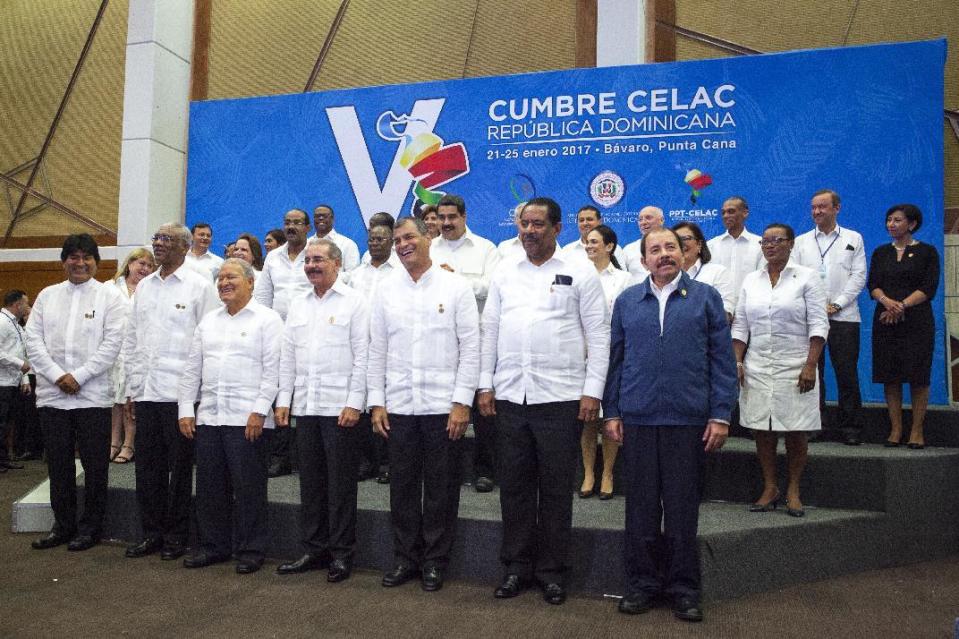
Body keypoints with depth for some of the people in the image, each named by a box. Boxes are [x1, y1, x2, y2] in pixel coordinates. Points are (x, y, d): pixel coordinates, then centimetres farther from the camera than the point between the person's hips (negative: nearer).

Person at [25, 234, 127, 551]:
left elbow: (112, 343, -8)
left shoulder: (109, 295, 1)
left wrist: (78, 376, -13)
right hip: (52, 394, 4)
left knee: (94, 466, 2)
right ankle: (63, 525, 24)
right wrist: (58, 376, -8)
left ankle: (90, 527, 16)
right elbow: (33, 340, 5)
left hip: (93, 396, -3)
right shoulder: (47, 295, 12)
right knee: (59, 465, 11)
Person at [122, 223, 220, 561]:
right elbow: (131, 340, 17)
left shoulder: (200, 286, -4)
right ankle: (151, 532, 23)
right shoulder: (144, 286, 14)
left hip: (180, 393, -5)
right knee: (147, 466, 11)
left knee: (179, 468, 3)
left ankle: (176, 535, 16)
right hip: (145, 393, 6)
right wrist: (132, 388, 13)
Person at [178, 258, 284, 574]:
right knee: (209, 487, 12)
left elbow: (272, 370, -9)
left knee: (248, 489, 1)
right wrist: (185, 409, 9)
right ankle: (212, 545, 25)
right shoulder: (208, 320, 16)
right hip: (208, 417, 6)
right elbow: (192, 368, 16)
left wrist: (259, 411, -15)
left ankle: (250, 550, 13)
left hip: (247, 419, -6)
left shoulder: (267, 319, -2)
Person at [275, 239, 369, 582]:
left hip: (340, 407, -5)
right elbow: (287, 356, 15)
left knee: (340, 483, 1)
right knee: (310, 482, 12)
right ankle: (314, 549, 23)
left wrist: (354, 403, -13)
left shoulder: (354, 302, -3)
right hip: (305, 407, 6)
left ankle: (342, 553, 12)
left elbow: (362, 357, -8)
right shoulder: (298, 305, 14)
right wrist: (283, 399, 9)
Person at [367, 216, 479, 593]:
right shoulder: (386, 290, 7)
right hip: (398, 406, 3)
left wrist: (462, 402, -10)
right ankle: (405, 558, 25)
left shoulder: (456, 287, -1)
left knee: (440, 488, 6)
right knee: (402, 487, 10)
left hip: (443, 406, -2)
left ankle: (435, 562, 21)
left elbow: (471, 347, -4)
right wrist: (376, 402, 3)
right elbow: (377, 350, 8)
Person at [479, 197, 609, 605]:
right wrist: (485, 385, 6)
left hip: (560, 397, -3)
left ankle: (552, 570, 20)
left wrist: (593, 391, -9)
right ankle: (516, 565, 24)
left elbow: (598, 336, -3)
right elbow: (490, 331, 11)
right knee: (514, 484, 10)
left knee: (556, 488, 6)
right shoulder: (504, 274, 11)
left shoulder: (580, 274, 0)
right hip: (509, 395, 4)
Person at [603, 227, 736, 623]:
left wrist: (720, 415, -5)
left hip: (688, 419, -1)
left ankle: (684, 588, 20)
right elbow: (615, 359, 10)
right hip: (637, 418, 2)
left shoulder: (705, 297, 4)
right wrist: (611, 412, 4)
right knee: (641, 506, 9)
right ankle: (641, 582, 22)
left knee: (682, 507, 6)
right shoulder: (626, 301, 9)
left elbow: (723, 360, 1)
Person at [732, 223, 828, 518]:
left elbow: (818, 325, -5)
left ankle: (793, 490, 15)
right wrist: (737, 362, 2)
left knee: (796, 432, 2)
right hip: (757, 369, 3)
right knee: (761, 430, 4)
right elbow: (740, 325, 11)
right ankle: (769, 488, 17)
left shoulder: (806, 277, 0)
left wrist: (810, 366, -13)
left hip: (794, 368, -3)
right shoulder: (751, 280, 11)